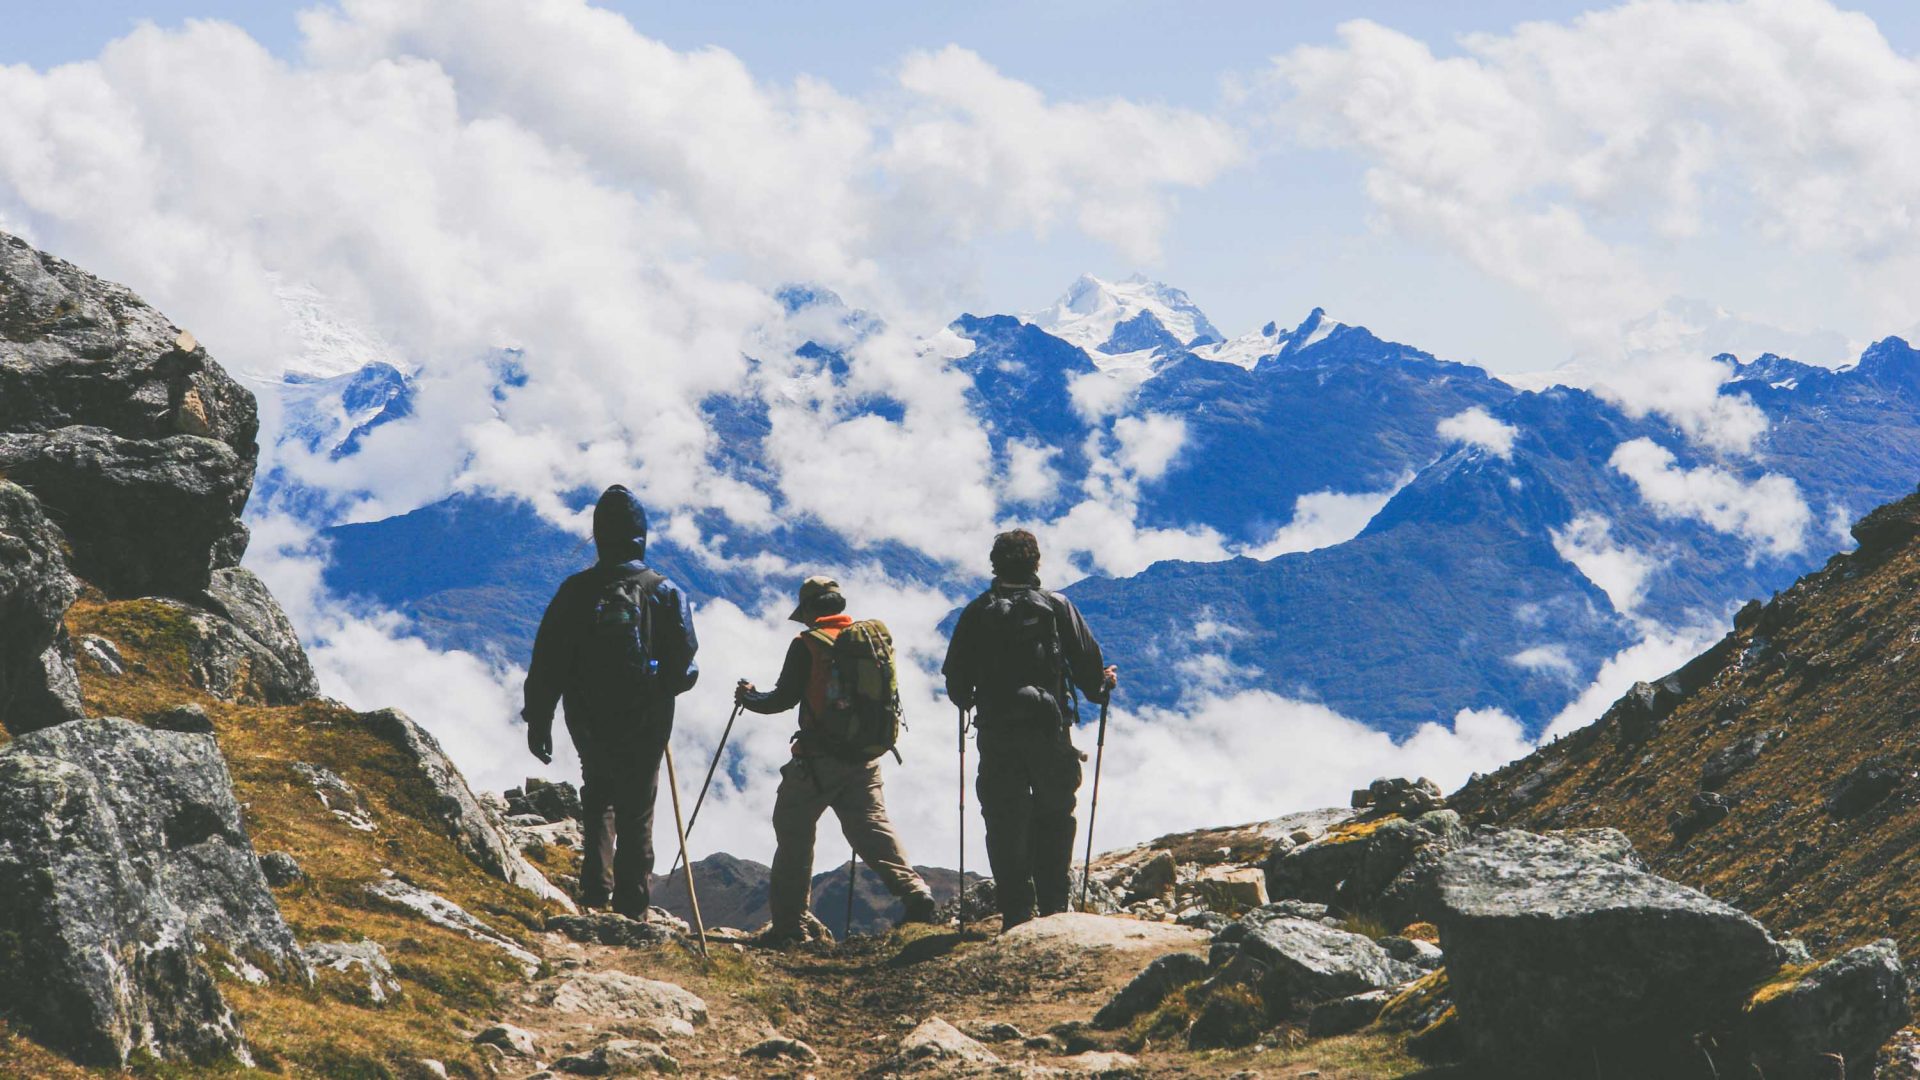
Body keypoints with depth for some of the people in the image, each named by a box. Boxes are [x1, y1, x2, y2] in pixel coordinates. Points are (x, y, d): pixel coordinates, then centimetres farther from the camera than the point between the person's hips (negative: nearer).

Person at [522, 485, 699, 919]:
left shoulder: (576, 591, -7)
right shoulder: (665, 592, -9)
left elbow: (546, 663, -4)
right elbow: (684, 664, -7)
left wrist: (538, 721, 6)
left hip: (588, 724, 1)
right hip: (645, 727, -1)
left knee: (599, 801, 26)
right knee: (636, 817, 9)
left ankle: (596, 893, 15)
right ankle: (631, 911, 7)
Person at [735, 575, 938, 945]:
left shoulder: (808, 644, -7)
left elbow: (784, 699, -7)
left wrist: (749, 698, 12)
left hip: (817, 759, -5)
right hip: (864, 758, 5)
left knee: (793, 834, 4)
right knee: (873, 828, 6)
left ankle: (789, 924, 3)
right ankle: (914, 892, -14)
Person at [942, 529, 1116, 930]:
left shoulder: (976, 614, 2)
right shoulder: (1057, 607, 0)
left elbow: (956, 679, 4)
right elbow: (1087, 664, -1)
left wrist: (968, 702, 25)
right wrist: (1101, 687, 20)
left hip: (996, 734, 0)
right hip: (1049, 731, 0)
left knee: (1005, 825, 4)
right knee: (1054, 821, 11)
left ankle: (1016, 916, 0)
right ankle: (1054, 908, 7)